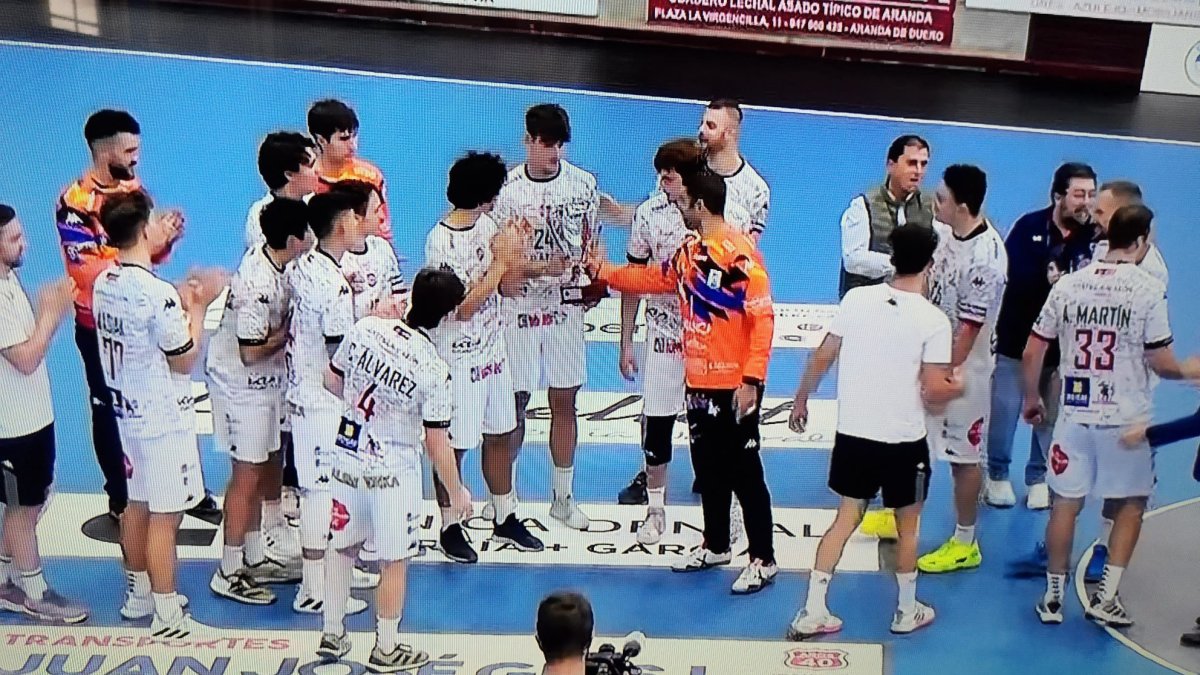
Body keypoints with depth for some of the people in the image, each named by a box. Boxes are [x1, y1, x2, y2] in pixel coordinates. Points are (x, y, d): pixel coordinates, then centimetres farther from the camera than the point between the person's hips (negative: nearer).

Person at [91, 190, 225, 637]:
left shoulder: (103, 284, 2)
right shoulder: (158, 294, -24)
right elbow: (184, 359, -16)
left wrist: (182, 302, 8)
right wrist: (199, 307, -7)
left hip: (127, 411, 9)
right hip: (164, 417, -8)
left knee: (137, 503, 20)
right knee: (165, 514, 0)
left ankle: (139, 592, 34)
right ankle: (167, 615, 9)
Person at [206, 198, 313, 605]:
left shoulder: (268, 260, -1)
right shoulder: (258, 285, -29)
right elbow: (251, 351, -26)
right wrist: (290, 329, -14)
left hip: (263, 383, 10)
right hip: (242, 386, -10)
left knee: (265, 467, 18)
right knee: (247, 475, 0)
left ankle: (254, 558, 32)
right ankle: (229, 573, 13)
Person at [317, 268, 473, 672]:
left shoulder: (366, 328, -9)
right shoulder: (433, 369, -21)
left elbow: (331, 379, 4)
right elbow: (437, 444, -15)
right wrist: (457, 493, -1)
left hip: (346, 459, 5)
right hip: (391, 472, -5)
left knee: (342, 546, 21)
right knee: (394, 561, 12)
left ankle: (333, 634, 35)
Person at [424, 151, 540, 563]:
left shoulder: (488, 225, 3)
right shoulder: (441, 241, -21)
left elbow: (510, 288, 7)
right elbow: (463, 307, -24)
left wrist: (515, 255, -11)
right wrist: (499, 263, -21)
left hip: (493, 349, 8)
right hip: (458, 357, -8)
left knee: (501, 434, 17)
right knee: (454, 445, 6)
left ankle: (505, 518, 32)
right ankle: (450, 528, 22)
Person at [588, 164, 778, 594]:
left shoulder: (739, 253, -19)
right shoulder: (690, 251, 8)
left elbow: (763, 319, -21)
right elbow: (654, 279, 26)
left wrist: (751, 380, -24)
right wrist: (602, 270, 23)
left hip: (734, 386, -8)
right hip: (698, 381, 8)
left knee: (744, 471, 1)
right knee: (708, 467, 19)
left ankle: (764, 560, 13)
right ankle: (716, 546, 34)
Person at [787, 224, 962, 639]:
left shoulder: (856, 298, -6)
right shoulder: (934, 320, -15)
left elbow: (822, 358, 0)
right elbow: (932, 394, -15)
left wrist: (801, 400, 14)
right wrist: (955, 388, 7)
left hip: (853, 434, 3)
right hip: (904, 441, -3)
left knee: (846, 518, 16)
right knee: (907, 525, 18)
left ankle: (812, 613, 15)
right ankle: (907, 612, 33)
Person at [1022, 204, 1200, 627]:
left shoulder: (1068, 284, -1)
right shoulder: (1148, 289, -11)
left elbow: (1032, 353, 2)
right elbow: (1160, 362, -10)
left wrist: (1032, 398, 17)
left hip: (1075, 415, 3)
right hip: (1126, 419, -3)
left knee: (1065, 504, 12)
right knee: (1130, 508, 15)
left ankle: (1053, 597, 20)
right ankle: (1106, 597, 13)